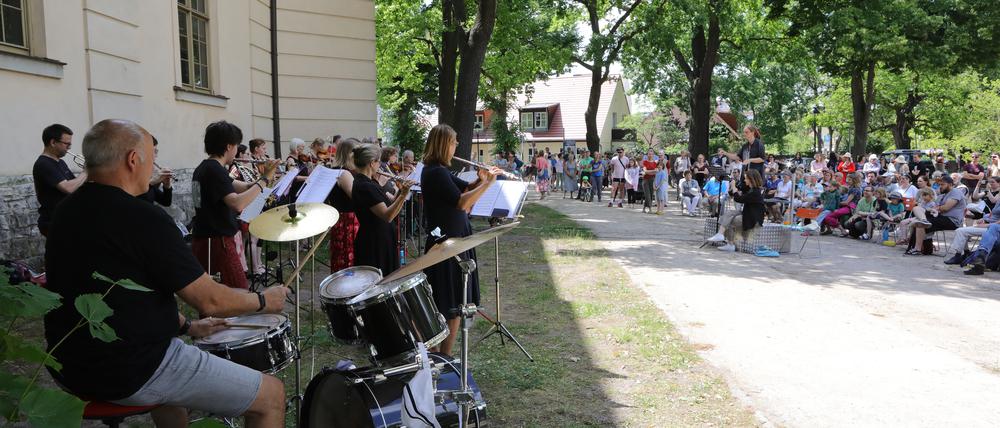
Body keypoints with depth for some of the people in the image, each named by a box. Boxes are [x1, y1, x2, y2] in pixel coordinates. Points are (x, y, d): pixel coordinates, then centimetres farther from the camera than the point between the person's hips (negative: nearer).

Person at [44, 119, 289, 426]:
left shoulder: (67, 211, 5)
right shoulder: (143, 218, -21)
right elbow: (209, 300, -18)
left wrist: (186, 326, 15)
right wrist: (263, 301, 0)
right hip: (131, 374, -9)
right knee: (271, 395, 0)